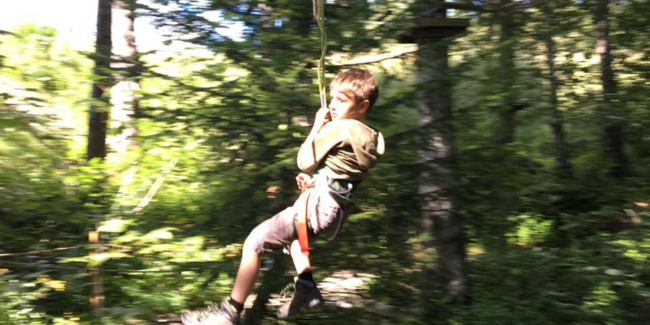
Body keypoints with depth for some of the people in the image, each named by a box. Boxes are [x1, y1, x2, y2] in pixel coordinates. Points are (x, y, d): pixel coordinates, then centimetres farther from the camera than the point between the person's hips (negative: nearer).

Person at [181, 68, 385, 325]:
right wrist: (315, 181, 8)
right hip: (336, 210, 10)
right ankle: (306, 288, 27)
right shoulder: (371, 137, 10)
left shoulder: (337, 128, -16)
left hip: (317, 206, -10)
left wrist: (317, 126, -1)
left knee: (254, 242, -4)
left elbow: (304, 162, -9)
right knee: (291, 231, 36)